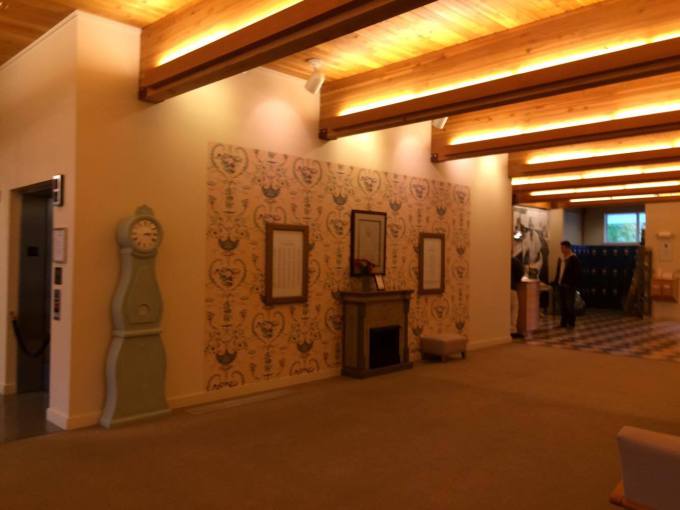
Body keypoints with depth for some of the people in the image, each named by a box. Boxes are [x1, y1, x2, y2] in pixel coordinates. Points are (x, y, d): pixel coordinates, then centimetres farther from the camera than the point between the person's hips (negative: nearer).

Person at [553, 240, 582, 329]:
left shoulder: (574, 259, -9)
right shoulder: (561, 259, 13)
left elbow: (577, 273, -13)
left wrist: (574, 285, -18)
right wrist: (555, 282, 10)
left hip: (569, 286, -7)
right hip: (561, 285, 7)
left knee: (570, 305, -2)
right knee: (562, 305, 11)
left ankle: (571, 323, 7)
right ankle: (564, 322, 19)